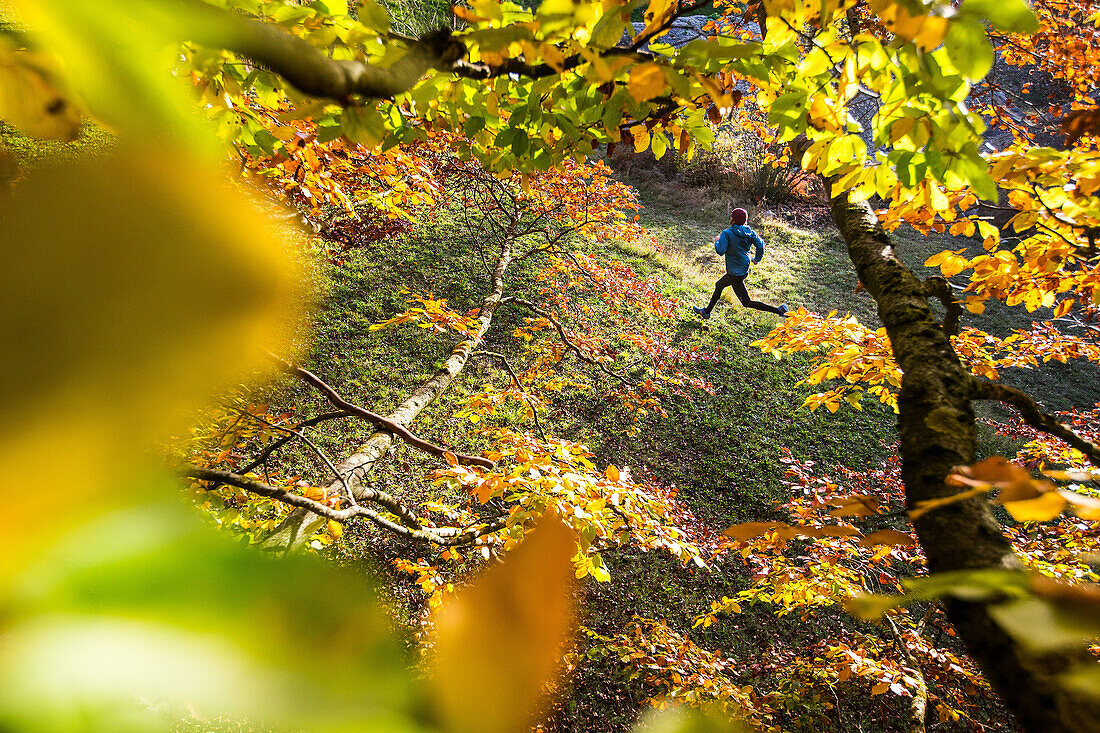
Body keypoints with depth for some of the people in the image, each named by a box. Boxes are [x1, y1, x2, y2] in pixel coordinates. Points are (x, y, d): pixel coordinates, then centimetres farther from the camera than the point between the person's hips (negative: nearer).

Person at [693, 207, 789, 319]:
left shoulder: (727, 233, -22)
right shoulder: (749, 231, -4)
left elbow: (720, 250, -24)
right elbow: (760, 244, -4)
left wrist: (717, 241, -3)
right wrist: (757, 258, 13)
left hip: (736, 274, -9)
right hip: (745, 268, 9)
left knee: (747, 302, 2)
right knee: (719, 286, 27)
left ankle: (778, 310, -4)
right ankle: (706, 312, 41)